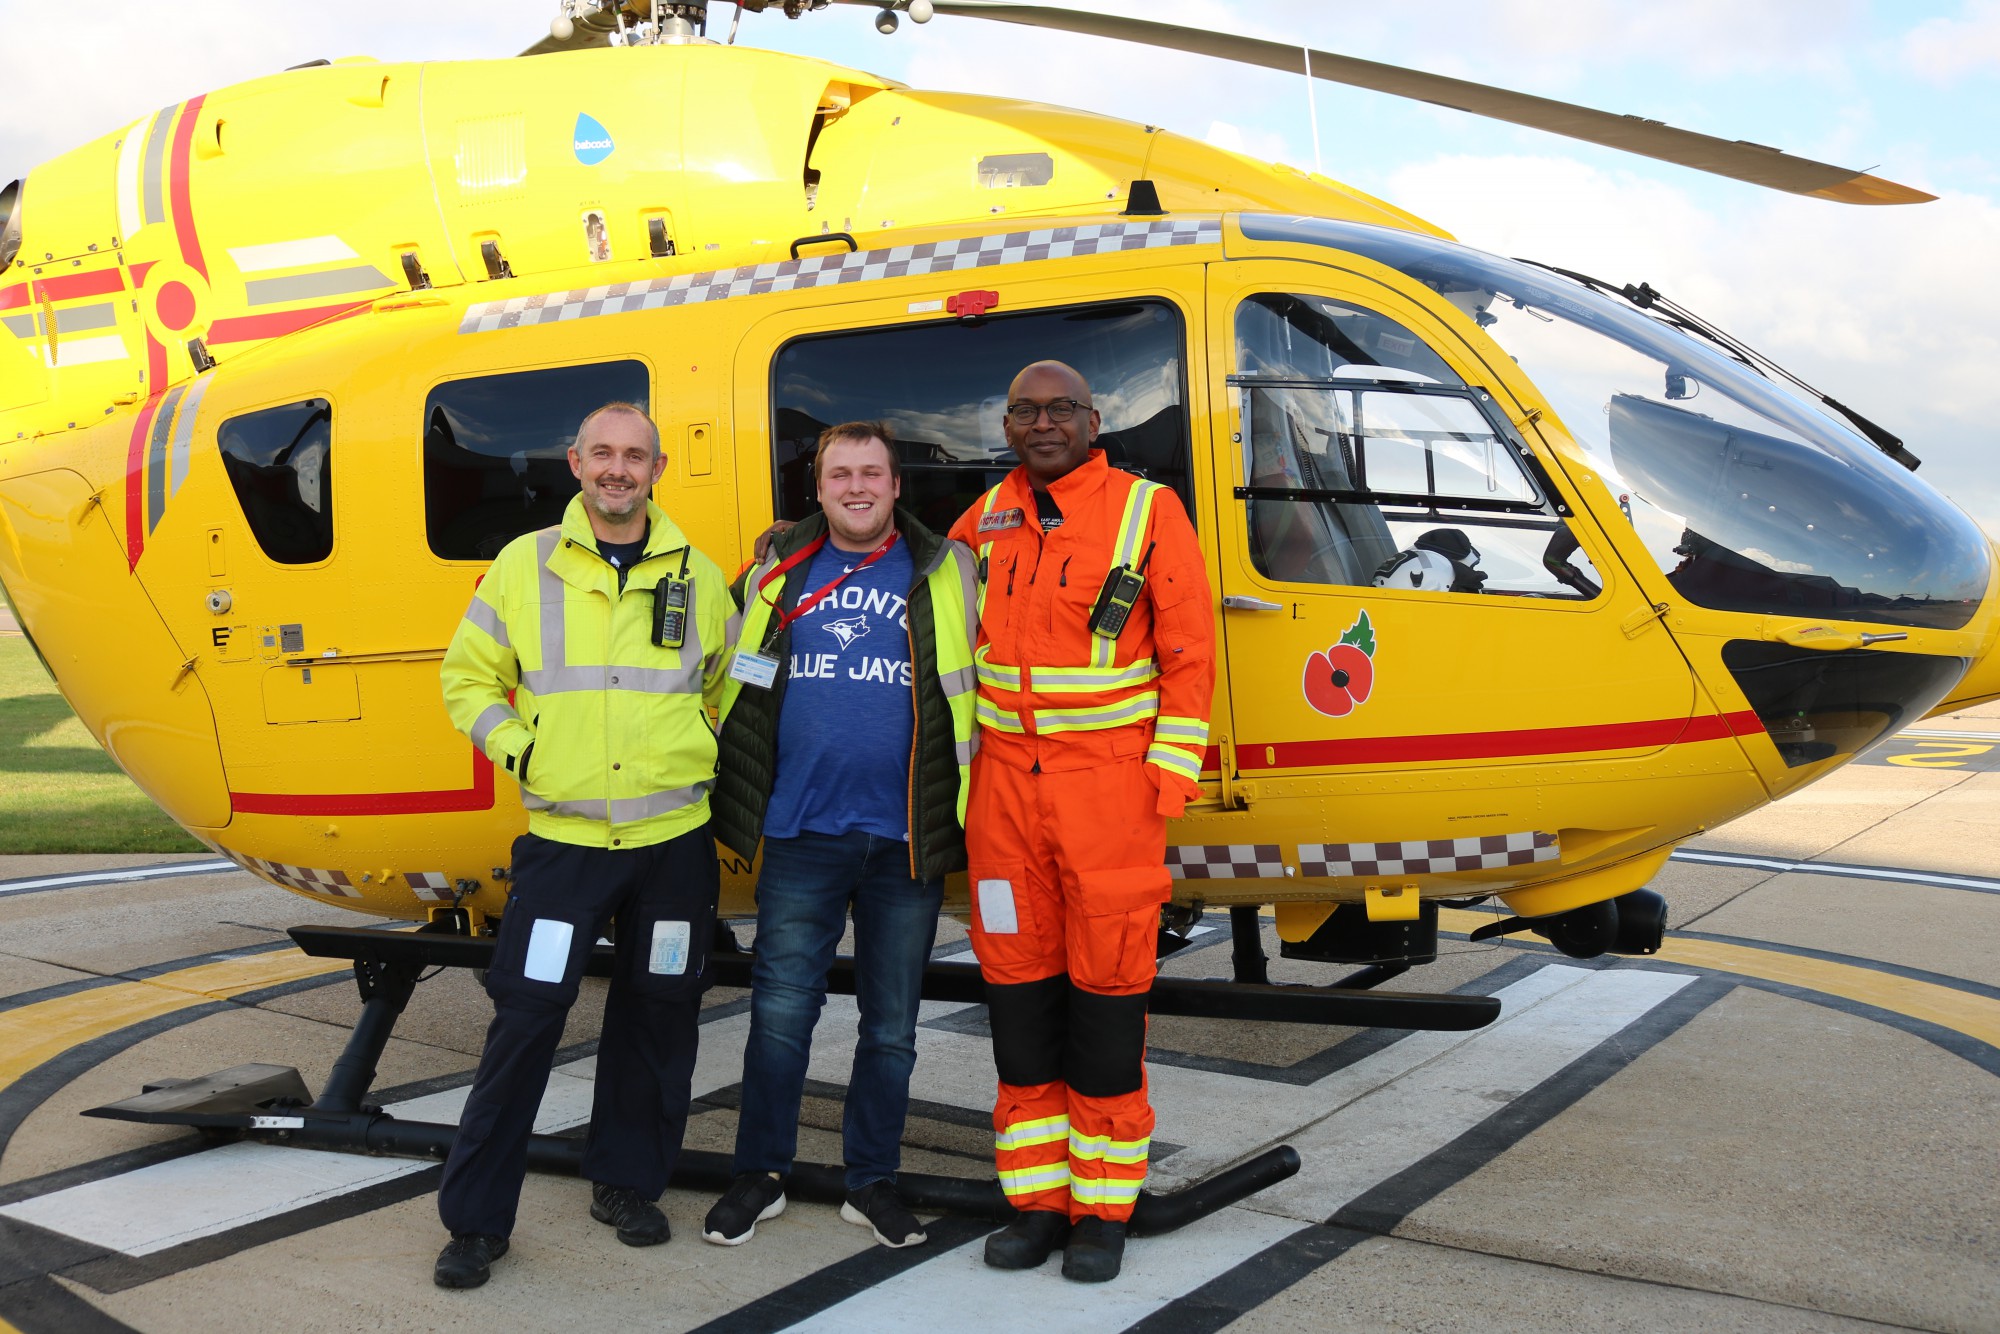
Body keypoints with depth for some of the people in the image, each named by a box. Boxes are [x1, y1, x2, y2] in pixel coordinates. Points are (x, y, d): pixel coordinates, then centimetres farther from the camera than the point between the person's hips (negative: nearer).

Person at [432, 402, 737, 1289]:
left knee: (656, 1017, 10)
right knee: (525, 1019, -5)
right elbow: (467, 679, 9)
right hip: (562, 838, -2)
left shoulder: (697, 578, 7)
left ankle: (626, 1183, 29)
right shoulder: (524, 566, 3)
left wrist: (700, 756, 7)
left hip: (674, 839, 2)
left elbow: (730, 685, 20)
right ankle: (474, 1220, 8)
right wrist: (520, 750, -3)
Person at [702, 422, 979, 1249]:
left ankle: (873, 1181, 24)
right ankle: (760, 1176, 20)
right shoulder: (779, 571, 9)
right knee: (780, 1011, 3)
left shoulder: (944, 574, 4)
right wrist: (726, 793, 15)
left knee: (891, 1024, 10)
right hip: (801, 836, 1)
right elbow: (732, 677, 19)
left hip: (906, 839, 0)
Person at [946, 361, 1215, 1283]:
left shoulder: (1149, 513, -3)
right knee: (1018, 985, 9)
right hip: (1005, 780, 4)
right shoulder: (985, 519, 10)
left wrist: (1168, 781, -9)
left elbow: (1189, 655, -3)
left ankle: (1103, 1208, 15)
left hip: (1109, 782, -4)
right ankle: (1035, 1200, 22)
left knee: (1106, 988, 1)